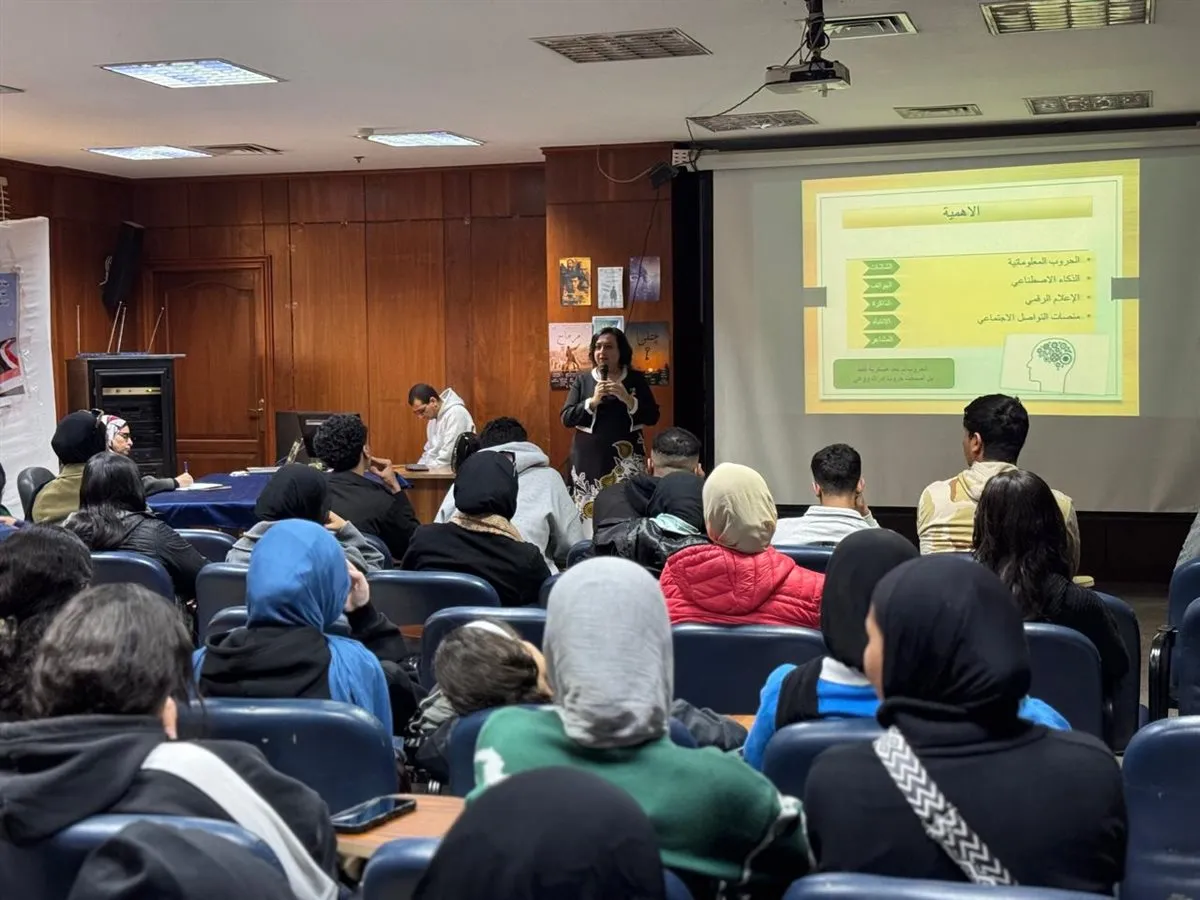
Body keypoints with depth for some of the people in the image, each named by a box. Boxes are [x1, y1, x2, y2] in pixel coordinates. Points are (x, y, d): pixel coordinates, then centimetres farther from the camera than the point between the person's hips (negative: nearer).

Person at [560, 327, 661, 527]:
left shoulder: (636, 379, 6)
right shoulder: (583, 380, 7)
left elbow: (652, 417, 0)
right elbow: (566, 418, 0)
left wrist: (628, 399, -13)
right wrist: (593, 401, -13)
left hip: (626, 458, 0)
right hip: (590, 459, 1)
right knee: (589, 511, -6)